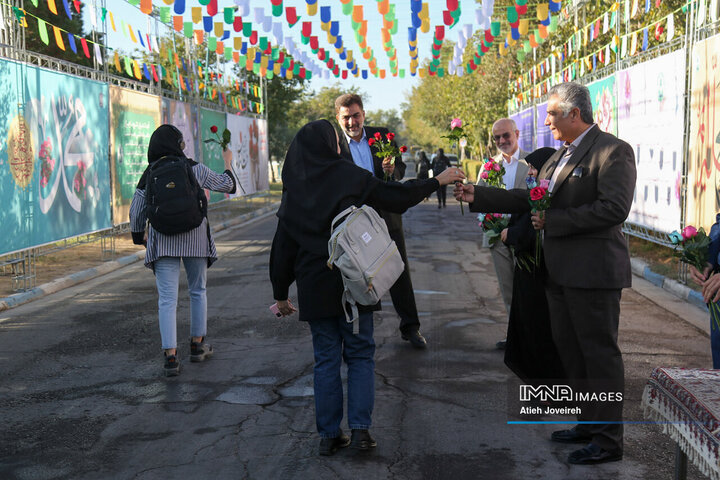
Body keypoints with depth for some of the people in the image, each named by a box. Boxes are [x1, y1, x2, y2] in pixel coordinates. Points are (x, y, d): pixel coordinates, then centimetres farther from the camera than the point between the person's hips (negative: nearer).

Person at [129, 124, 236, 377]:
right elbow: (225, 185, 11)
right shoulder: (194, 169, -1)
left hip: (162, 240, 0)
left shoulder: (150, 174, 2)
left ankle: (171, 356, -7)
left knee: (167, 299, -1)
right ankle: (197, 345, 27)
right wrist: (227, 163, 30)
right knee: (198, 291, 18)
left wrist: (140, 234, 21)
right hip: (194, 238, 0)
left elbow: (136, 210, 5)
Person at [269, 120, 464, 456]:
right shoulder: (350, 176, -4)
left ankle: (329, 435, 12)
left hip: (313, 287, 2)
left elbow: (282, 246, 6)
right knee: (360, 355, 8)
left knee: (326, 359, 10)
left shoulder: (294, 190, 4)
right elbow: (396, 197, -2)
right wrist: (437, 181, 11)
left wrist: (281, 294, 13)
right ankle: (360, 429, 2)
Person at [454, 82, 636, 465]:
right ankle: (590, 424, 31)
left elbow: (614, 208, -23)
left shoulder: (612, 151, -12)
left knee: (600, 353, -1)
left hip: (594, 272, -10)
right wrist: (477, 197, 13)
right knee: (570, 349, 17)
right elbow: (529, 200, 19)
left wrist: (553, 221, -18)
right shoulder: (560, 155, 17)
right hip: (561, 272, 10)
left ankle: (608, 440, 9)